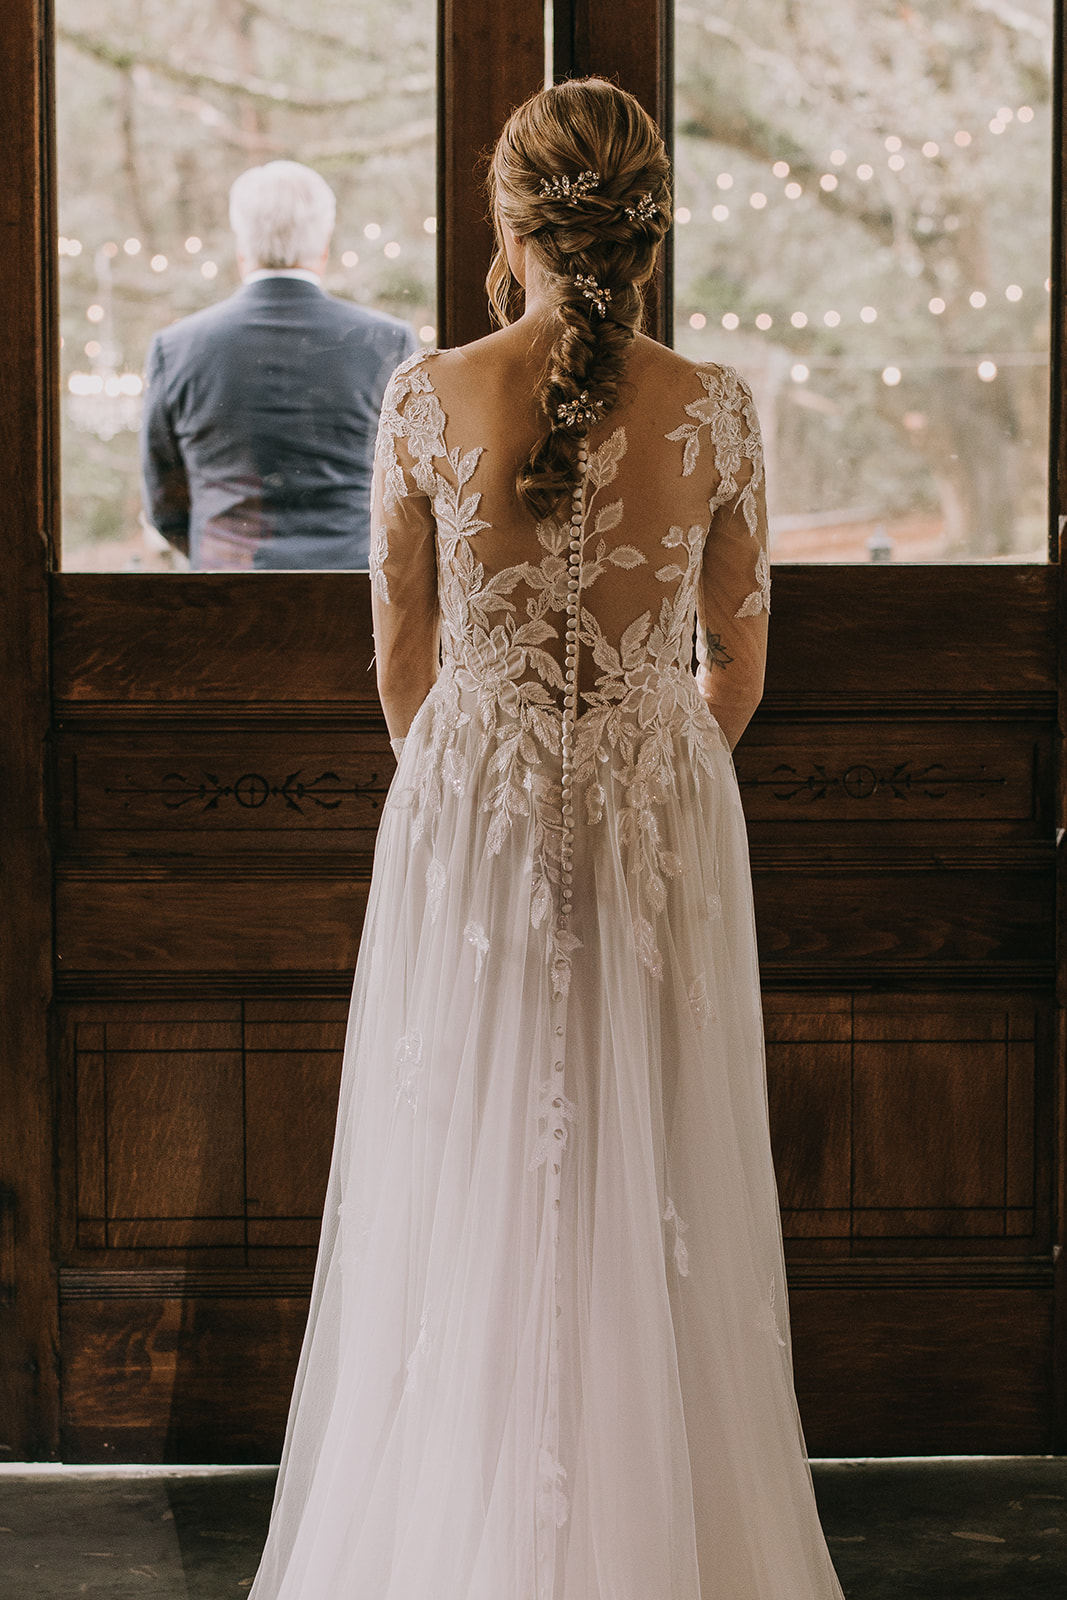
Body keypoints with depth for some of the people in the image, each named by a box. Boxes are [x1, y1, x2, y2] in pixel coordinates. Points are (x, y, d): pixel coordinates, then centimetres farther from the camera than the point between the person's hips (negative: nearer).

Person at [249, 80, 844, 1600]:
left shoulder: (427, 399, -8)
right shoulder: (716, 411, -7)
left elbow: (402, 658, 2)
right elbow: (738, 671, 2)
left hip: (470, 820, 0)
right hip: (666, 825, 0)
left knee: (468, 1203, 9)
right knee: (656, 1200, 10)